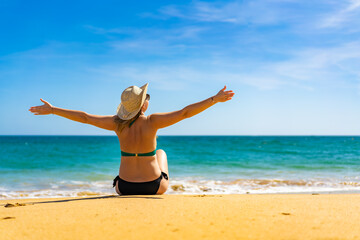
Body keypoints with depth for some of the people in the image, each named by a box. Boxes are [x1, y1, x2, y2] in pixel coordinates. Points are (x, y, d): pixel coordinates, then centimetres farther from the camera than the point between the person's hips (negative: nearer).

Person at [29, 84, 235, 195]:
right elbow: (185, 112, -21)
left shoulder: (117, 123, -12)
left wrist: (51, 110, 3)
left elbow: (84, 117, -6)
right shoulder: (152, 122, -20)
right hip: (154, 187, -1)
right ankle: (165, 183, 47)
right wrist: (215, 99, -16)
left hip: (125, 188, 2)